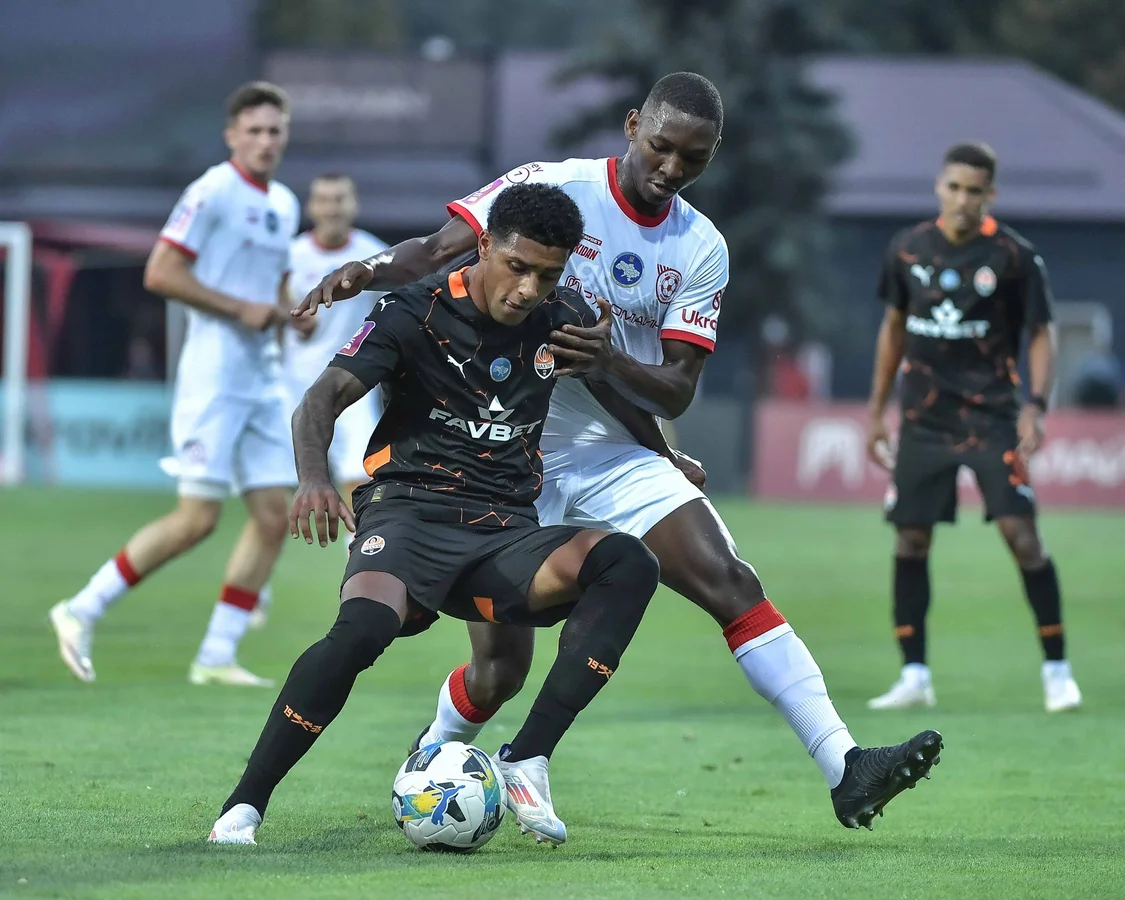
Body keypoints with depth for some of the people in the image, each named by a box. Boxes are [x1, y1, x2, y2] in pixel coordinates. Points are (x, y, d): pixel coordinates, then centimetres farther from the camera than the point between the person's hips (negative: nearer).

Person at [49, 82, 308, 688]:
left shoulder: (284, 205, 15)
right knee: (197, 519, -11)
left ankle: (217, 656, 6)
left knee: (273, 515, 1)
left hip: (263, 379, 8)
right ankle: (83, 612, 1)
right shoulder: (213, 192, -10)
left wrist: (290, 314, 8)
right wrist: (240, 309, -17)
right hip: (214, 375, -8)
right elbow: (160, 272, -16)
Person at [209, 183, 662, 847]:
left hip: (506, 532, 4)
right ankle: (242, 809, -24)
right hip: (412, 512, -4)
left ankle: (527, 760, -24)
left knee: (630, 564, -25)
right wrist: (315, 478, -35)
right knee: (363, 628, -37)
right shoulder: (419, 313, -5)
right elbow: (322, 400, -17)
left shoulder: (564, 322, 7)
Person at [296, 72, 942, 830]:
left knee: (733, 586, -14)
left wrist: (611, 364, -23)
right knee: (502, 668, -6)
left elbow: (675, 393, -2)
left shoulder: (702, 250, 2)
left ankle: (844, 768, -18)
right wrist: (368, 271, -35)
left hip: (616, 454, 3)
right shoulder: (551, 189, -8)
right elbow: (438, 250, -14)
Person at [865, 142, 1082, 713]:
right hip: (924, 418, 4)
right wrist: (878, 409, 16)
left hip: (992, 414, -4)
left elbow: (1040, 335, -1)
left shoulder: (1015, 257, -6)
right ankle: (914, 676, 9)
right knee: (909, 540, 1)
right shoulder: (908, 249, 5)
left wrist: (1036, 404, -15)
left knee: (1021, 532, -12)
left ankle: (1057, 671, -3)